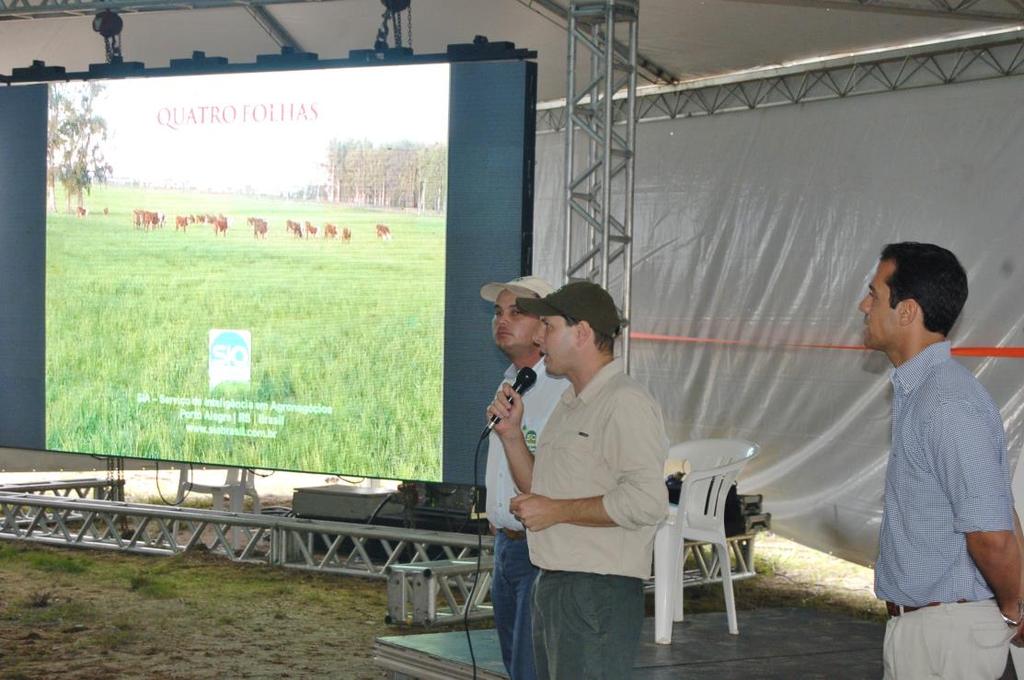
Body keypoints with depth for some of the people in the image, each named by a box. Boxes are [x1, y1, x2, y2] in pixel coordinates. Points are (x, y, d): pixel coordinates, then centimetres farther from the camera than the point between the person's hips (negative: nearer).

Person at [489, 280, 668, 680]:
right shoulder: (570, 405, 19)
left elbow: (647, 502, -24)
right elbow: (539, 494, 24)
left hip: (600, 592, -10)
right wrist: (511, 433, 10)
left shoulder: (625, 403, -13)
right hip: (553, 586, 10)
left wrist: (557, 510, -17)